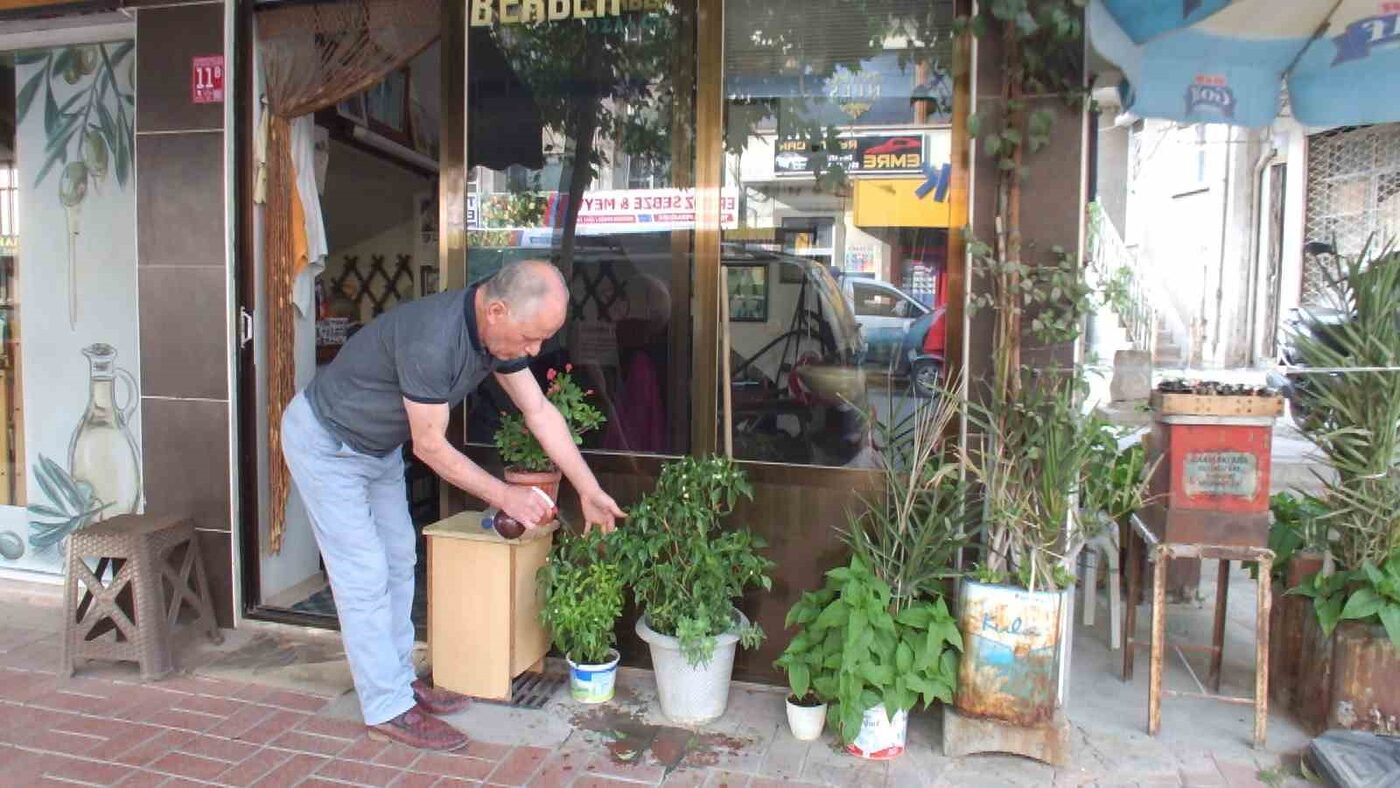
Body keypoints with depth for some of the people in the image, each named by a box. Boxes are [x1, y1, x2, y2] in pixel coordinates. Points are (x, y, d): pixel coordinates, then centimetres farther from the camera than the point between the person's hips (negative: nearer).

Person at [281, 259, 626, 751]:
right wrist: (503, 496, -21)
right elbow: (430, 446, -29)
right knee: (365, 574, -5)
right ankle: (387, 709, 6)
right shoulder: (432, 338, -39)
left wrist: (590, 491, -5)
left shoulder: (499, 333, -13)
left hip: (379, 447, 9)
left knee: (398, 559, 14)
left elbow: (539, 411, -5)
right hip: (325, 445, -9)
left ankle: (399, 678, 28)